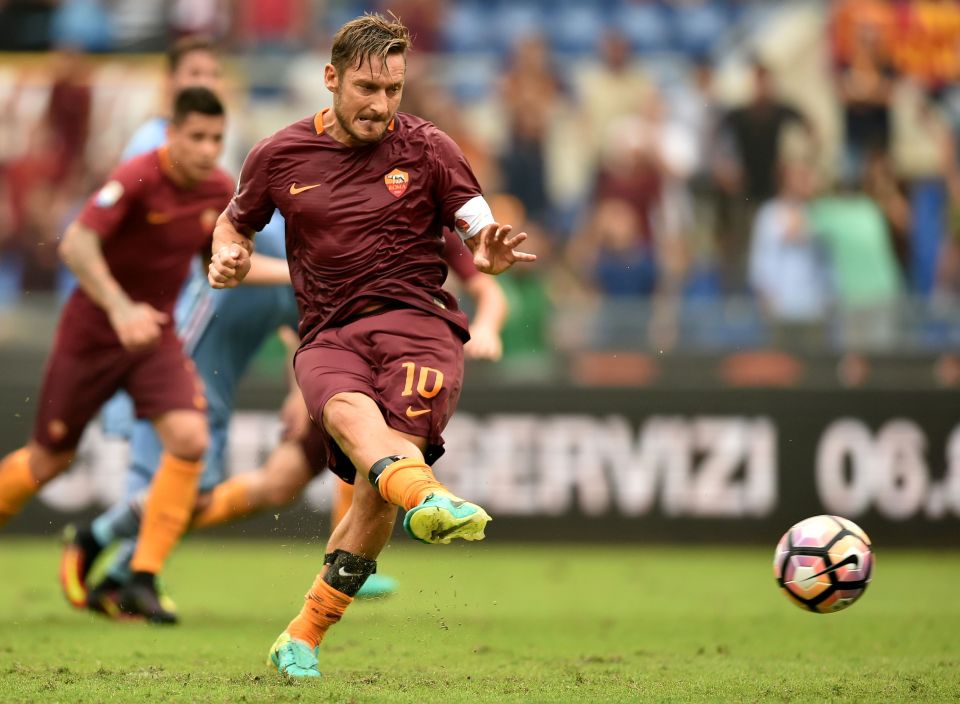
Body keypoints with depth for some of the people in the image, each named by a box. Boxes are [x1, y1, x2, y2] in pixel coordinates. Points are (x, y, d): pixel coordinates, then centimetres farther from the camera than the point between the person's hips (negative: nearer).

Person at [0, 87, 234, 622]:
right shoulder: (137, 179, -23)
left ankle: (144, 579, -12)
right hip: (92, 331, -4)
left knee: (190, 438, -19)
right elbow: (76, 245, -34)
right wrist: (121, 308, -46)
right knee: (50, 459, 7)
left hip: (154, 334, 4)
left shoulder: (221, 192, -3)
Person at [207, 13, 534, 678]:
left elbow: (481, 234, 6)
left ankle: (303, 638, -11)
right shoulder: (280, 155, 12)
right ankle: (427, 497, -69)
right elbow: (236, 221, 28)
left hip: (418, 320, -1)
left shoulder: (426, 147, 8)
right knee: (349, 410, -37)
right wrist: (228, 257, 5)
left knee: (379, 485, -24)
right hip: (329, 335, 1)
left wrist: (490, 255, -19)